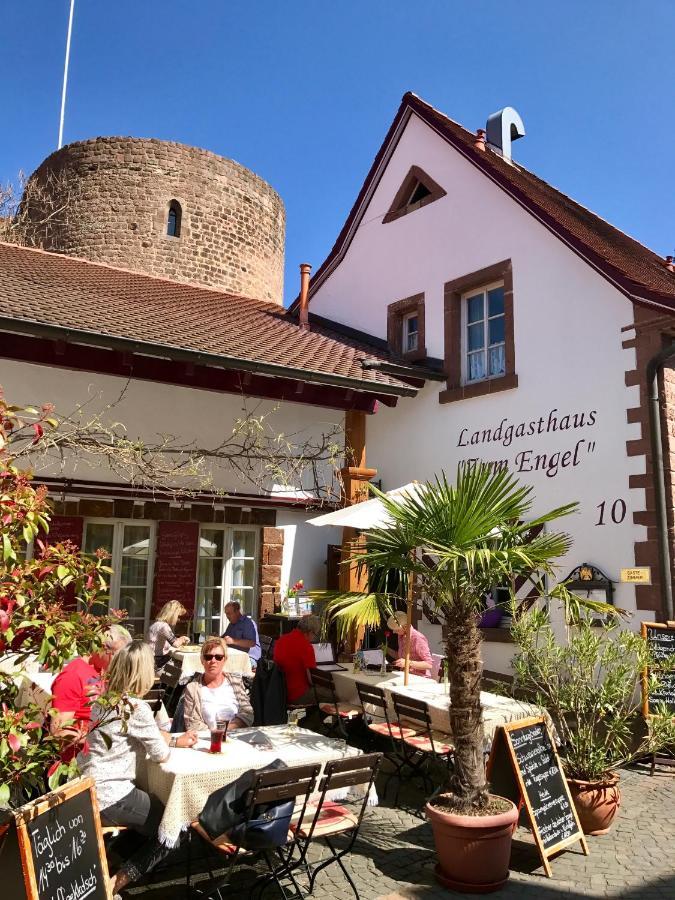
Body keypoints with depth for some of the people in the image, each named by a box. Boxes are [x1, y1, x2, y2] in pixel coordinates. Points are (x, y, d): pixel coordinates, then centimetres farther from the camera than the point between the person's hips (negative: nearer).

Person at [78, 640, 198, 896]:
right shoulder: (137, 708, -20)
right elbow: (162, 755, -11)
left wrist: (176, 738, 17)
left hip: (88, 790, 8)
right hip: (110, 797, -8)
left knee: (159, 812, 28)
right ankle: (115, 883, 4)